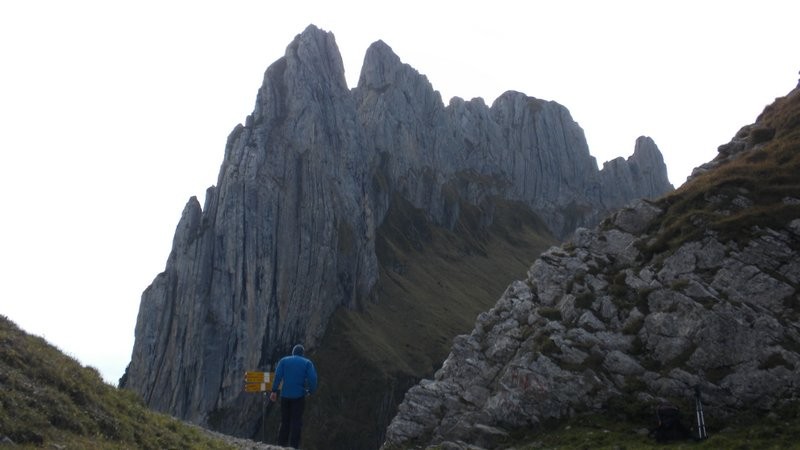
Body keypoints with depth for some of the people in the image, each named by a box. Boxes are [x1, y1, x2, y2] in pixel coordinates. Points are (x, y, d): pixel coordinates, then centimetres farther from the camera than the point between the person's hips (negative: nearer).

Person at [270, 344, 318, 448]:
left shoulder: (284, 360, 9)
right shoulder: (307, 362, 5)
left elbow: (278, 375, -4)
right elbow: (312, 378, -6)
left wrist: (274, 391, -4)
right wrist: (311, 391, 7)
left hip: (285, 395, 2)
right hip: (299, 396, -2)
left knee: (285, 421, 11)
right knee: (296, 422, 2)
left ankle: (281, 445, 11)